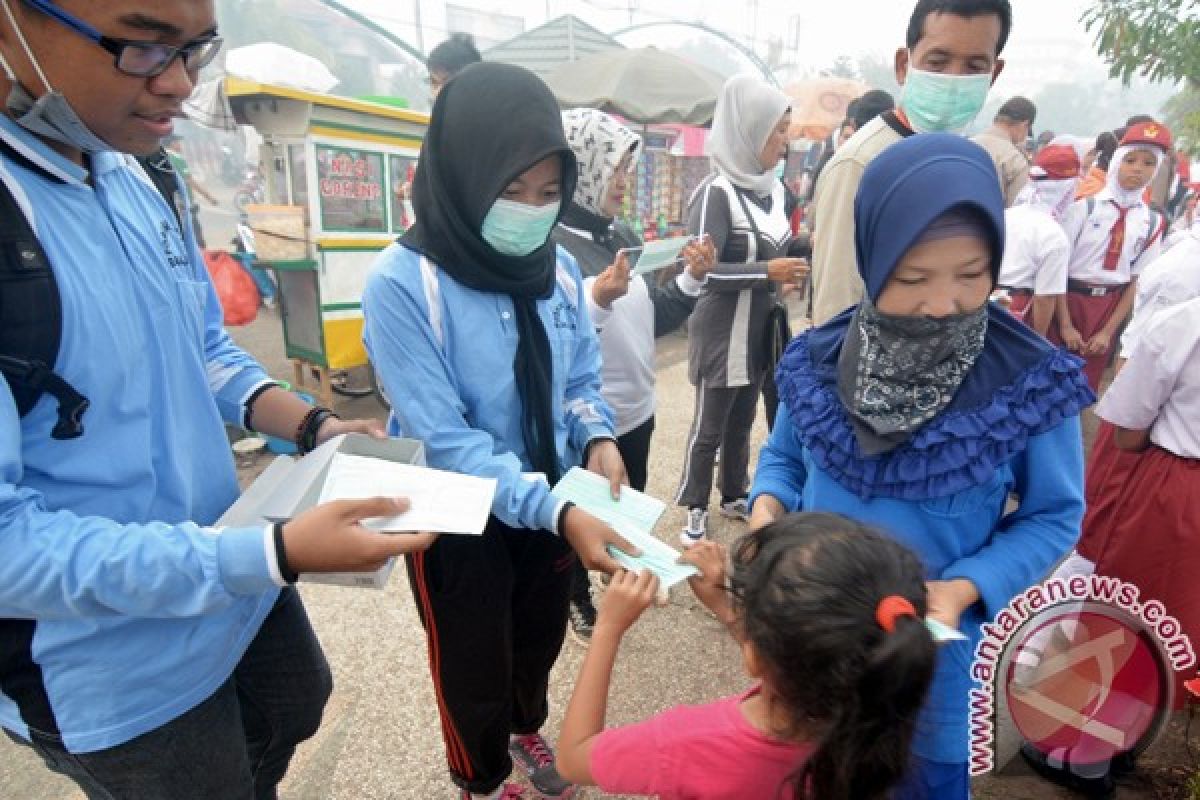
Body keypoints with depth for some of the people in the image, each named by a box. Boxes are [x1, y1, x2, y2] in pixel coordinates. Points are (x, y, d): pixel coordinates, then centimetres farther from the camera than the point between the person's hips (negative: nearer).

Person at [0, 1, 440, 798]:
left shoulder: (140, 176, -3)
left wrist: (312, 425, -6)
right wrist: (277, 553, -33)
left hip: (237, 577, 7)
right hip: (118, 665, -6)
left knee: (297, 711, 30)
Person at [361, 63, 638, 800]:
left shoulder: (560, 270, -6)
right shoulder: (402, 284, -24)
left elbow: (582, 381, 4)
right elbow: (444, 440, -26)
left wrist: (597, 439, -16)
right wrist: (557, 510, -33)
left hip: (552, 504, 5)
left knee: (541, 639, 27)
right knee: (473, 669, 17)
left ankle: (527, 731, 60)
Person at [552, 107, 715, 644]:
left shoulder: (621, 236, 5)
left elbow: (652, 317, 10)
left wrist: (693, 277, -2)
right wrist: (597, 299, -33)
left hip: (635, 408, 7)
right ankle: (578, 600, 41)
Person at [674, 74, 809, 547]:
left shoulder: (773, 188, 6)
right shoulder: (716, 193, -17)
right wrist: (767, 271, -23)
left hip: (760, 329, 7)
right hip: (722, 335, -7)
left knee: (742, 421, 18)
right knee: (708, 427, 5)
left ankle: (734, 495, 35)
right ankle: (694, 508, 22)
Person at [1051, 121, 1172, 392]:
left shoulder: (1153, 221, 2)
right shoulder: (1085, 206, -9)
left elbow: (1138, 280, 5)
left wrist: (1108, 332, -2)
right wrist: (1065, 325, -11)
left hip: (1110, 307, 3)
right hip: (1068, 299, -3)